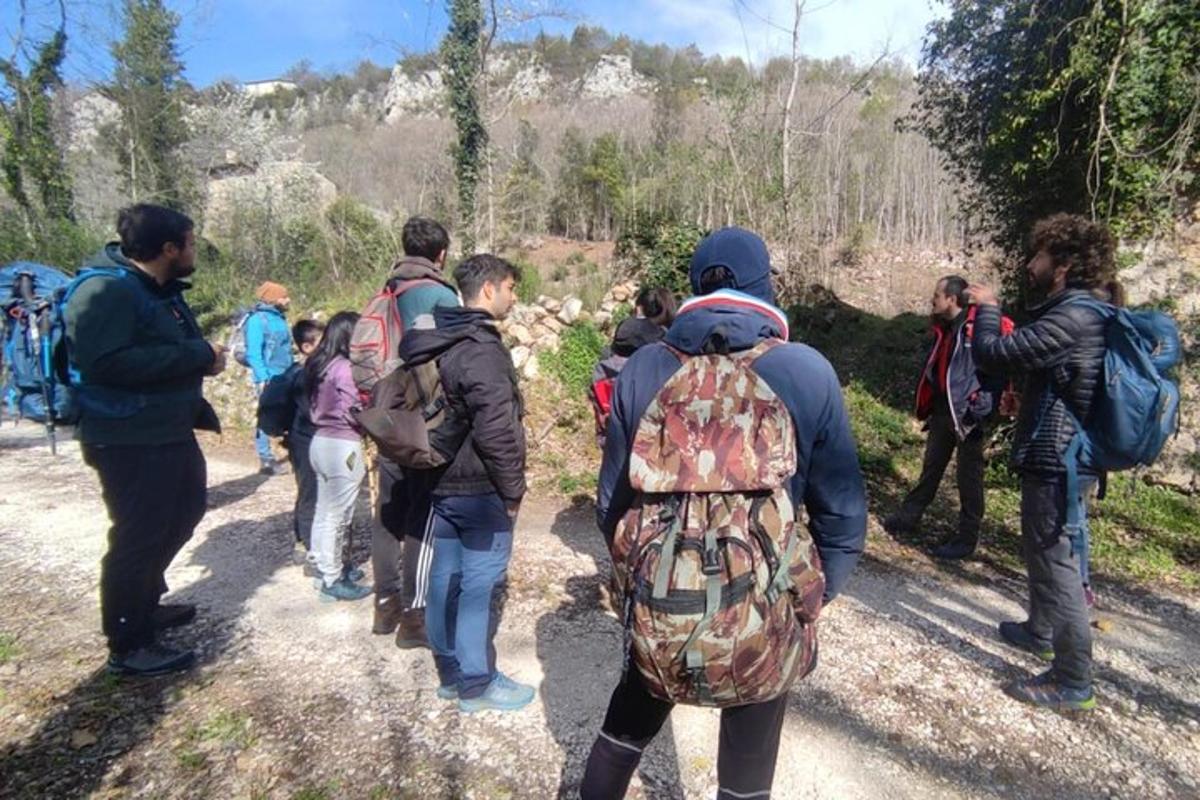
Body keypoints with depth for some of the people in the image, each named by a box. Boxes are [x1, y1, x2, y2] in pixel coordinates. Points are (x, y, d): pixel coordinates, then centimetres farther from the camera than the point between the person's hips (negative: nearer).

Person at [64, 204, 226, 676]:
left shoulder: (158, 288, 11)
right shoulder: (104, 291, -20)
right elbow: (105, 362, -32)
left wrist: (203, 355, 2)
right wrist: (198, 355, -28)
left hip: (170, 431, 10)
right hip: (128, 439, -10)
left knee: (184, 514, 22)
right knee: (138, 536, 0)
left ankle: (146, 603, 42)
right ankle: (128, 647, 18)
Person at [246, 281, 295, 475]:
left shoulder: (280, 317, 14)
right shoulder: (258, 319, -8)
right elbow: (253, 353, -13)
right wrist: (262, 379, -19)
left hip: (285, 378, 7)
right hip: (268, 379, -7)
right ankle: (265, 459, 7)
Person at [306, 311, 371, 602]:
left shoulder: (318, 365, 9)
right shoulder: (344, 368, -18)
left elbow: (314, 407, 13)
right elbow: (353, 412, -17)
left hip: (321, 441, 9)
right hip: (342, 445, -9)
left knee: (324, 511, 18)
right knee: (337, 514, 1)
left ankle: (325, 565, 32)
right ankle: (332, 579, 12)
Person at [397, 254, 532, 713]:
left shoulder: (436, 342, 10)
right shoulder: (482, 349, -20)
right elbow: (495, 431, -25)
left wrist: (434, 466, 19)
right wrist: (513, 489, -14)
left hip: (440, 484, 9)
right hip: (479, 490, -9)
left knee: (445, 579, 16)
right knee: (481, 584, 4)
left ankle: (450, 672, 31)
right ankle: (476, 683, 18)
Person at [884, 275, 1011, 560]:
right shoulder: (944, 329, 10)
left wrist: (980, 410, -21)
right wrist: (926, 408, 12)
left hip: (967, 414, -8)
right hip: (941, 411, 8)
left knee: (968, 478, 5)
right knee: (930, 469, 18)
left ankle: (966, 538, 17)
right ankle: (909, 516, 31)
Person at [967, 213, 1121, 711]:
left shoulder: (1070, 319, -23)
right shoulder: (1093, 314, 10)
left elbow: (993, 353, -22)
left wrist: (987, 308, -6)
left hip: (1057, 463, -11)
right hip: (1069, 457, 11)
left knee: (1056, 562, -1)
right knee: (1044, 552, 24)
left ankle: (1073, 681, 11)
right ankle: (1040, 632, 43)